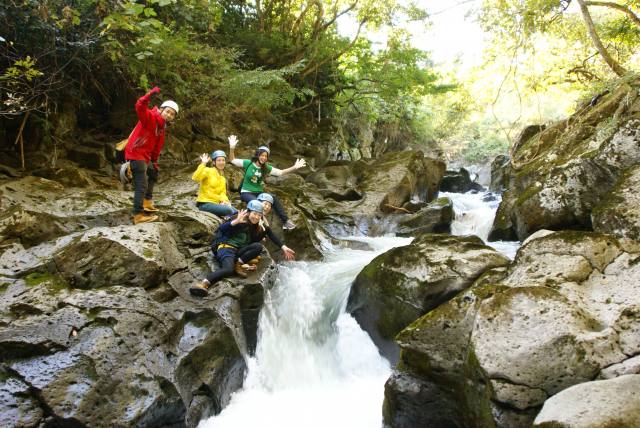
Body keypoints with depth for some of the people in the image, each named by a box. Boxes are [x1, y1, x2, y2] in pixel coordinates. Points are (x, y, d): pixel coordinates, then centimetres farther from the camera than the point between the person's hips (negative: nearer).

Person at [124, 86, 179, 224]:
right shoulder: (150, 116, -12)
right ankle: (138, 215, -14)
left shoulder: (162, 127, 14)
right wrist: (150, 94, -46)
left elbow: (157, 146, 21)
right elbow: (140, 107, -34)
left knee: (153, 174, 30)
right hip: (136, 154, -10)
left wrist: (154, 162, 23)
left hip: (145, 156, 10)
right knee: (141, 185, -14)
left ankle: (147, 203, 40)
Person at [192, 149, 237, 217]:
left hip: (216, 203, 7)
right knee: (228, 210, -28)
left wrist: (224, 200, -12)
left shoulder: (223, 179, 19)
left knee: (235, 212, -15)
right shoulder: (208, 171, -4)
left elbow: (223, 193, 10)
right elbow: (195, 178, -23)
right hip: (204, 203, -7)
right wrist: (203, 164, -27)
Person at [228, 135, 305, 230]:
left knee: (275, 199, -18)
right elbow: (232, 160, -7)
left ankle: (285, 221, -14)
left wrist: (294, 168, -12)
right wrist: (232, 148, -25)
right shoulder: (248, 163, -7)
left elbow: (281, 172, -1)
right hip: (246, 193, -4)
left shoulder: (267, 168, 2)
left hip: (259, 193, 4)